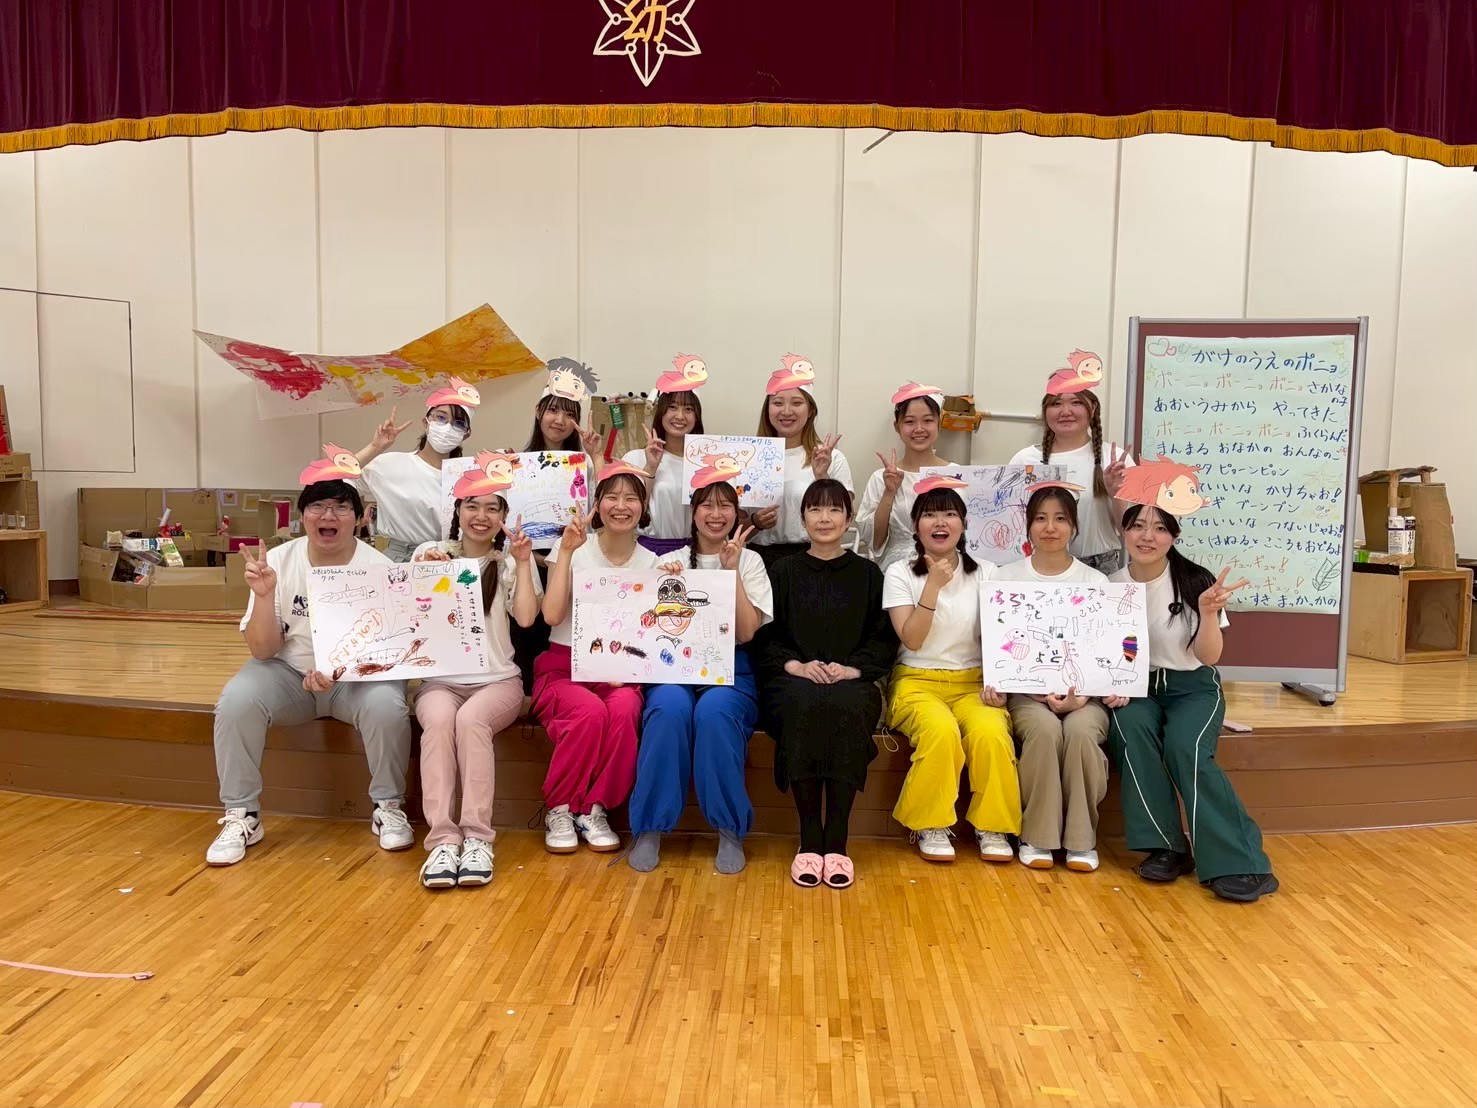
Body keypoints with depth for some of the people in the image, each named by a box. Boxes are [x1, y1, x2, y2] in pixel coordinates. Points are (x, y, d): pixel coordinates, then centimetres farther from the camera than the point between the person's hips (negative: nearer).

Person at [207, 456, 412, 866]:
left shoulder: (378, 568, -12)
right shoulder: (278, 561, -7)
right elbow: (262, 651, -9)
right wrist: (264, 595, -27)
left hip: (358, 675, -1)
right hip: (289, 671, 2)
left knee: (385, 705, -31)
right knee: (236, 700, -25)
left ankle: (388, 808, -6)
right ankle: (241, 816, -5)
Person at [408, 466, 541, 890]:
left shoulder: (511, 561, 8)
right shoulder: (430, 552, 10)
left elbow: (526, 618, -9)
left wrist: (522, 562, -12)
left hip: (497, 679, -1)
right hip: (440, 678, 1)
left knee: (471, 719, -33)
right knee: (439, 720, -33)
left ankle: (477, 837, -28)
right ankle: (442, 839, -32)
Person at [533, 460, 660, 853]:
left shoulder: (650, 563, 7)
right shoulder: (572, 548, 0)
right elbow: (552, 615, -14)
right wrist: (567, 552, -16)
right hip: (563, 667, -2)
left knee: (624, 710, -33)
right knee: (591, 710, -34)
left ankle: (595, 810, -13)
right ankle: (559, 811, -12)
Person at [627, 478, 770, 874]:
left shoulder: (749, 561, 10)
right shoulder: (671, 562, 13)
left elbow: (746, 631, -4)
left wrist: (731, 570, -10)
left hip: (730, 670, -1)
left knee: (714, 711, -34)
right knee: (669, 709, -33)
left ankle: (730, 830, -20)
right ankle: (650, 828, -21)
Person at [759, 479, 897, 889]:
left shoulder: (868, 574, 17)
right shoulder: (782, 571, 17)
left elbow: (884, 639, 10)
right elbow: (764, 636, 9)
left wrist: (851, 668, -9)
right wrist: (795, 665, -10)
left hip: (852, 683, 0)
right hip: (792, 681, 0)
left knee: (847, 708, -36)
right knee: (802, 707, -36)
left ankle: (836, 839, -29)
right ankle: (809, 838, -28)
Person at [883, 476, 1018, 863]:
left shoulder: (985, 574, 7)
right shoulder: (900, 573, 0)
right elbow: (912, 640, -10)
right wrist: (934, 585, -16)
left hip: (972, 682, 2)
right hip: (918, 682, -2)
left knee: (990, 732, -30)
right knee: (941, 730, -34)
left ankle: (992, 825, -8)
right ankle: (931, 826, -12)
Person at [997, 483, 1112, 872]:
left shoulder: (1094, 581, 10)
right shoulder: (1007, 577, 6)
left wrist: (1082, 695, -15)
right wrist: (1041, 691, -14)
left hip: (1084, 691, 1)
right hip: (1027, 690, -1)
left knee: (1081, 731, -32)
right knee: (1045, 729, -33)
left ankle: (1081, 839, -13)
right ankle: (1038, 835, -15)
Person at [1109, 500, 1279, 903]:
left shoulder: (1195, 581, -10)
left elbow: (1208, 657, -8)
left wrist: (1208, 613, -25)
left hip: (1192, 687, -1)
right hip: (1137, 686, 2)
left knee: (1185, 748, -31)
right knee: (1132, 733, -32)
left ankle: (1237, 863, -24)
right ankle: (1165, 847, -20)